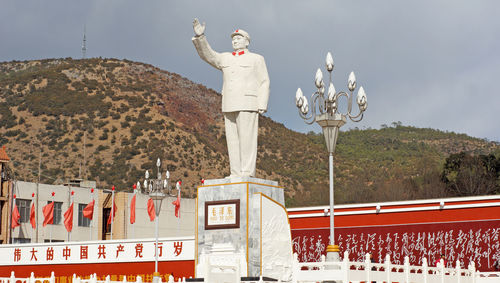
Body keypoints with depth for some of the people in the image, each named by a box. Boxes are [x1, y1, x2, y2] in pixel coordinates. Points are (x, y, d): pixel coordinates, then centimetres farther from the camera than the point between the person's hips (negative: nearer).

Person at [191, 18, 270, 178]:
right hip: (230, 105, 5)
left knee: (246, 138, -11)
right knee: (232, 139, 0)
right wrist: (199, 36, -11)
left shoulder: (256, 59, 6)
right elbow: (208, 55, 3)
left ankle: (247, 173, -14)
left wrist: (262, 105, -11)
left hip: (247, 103, -5)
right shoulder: (225, 58, 18)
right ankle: (236, 174, 0)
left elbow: (264, 83, 1)